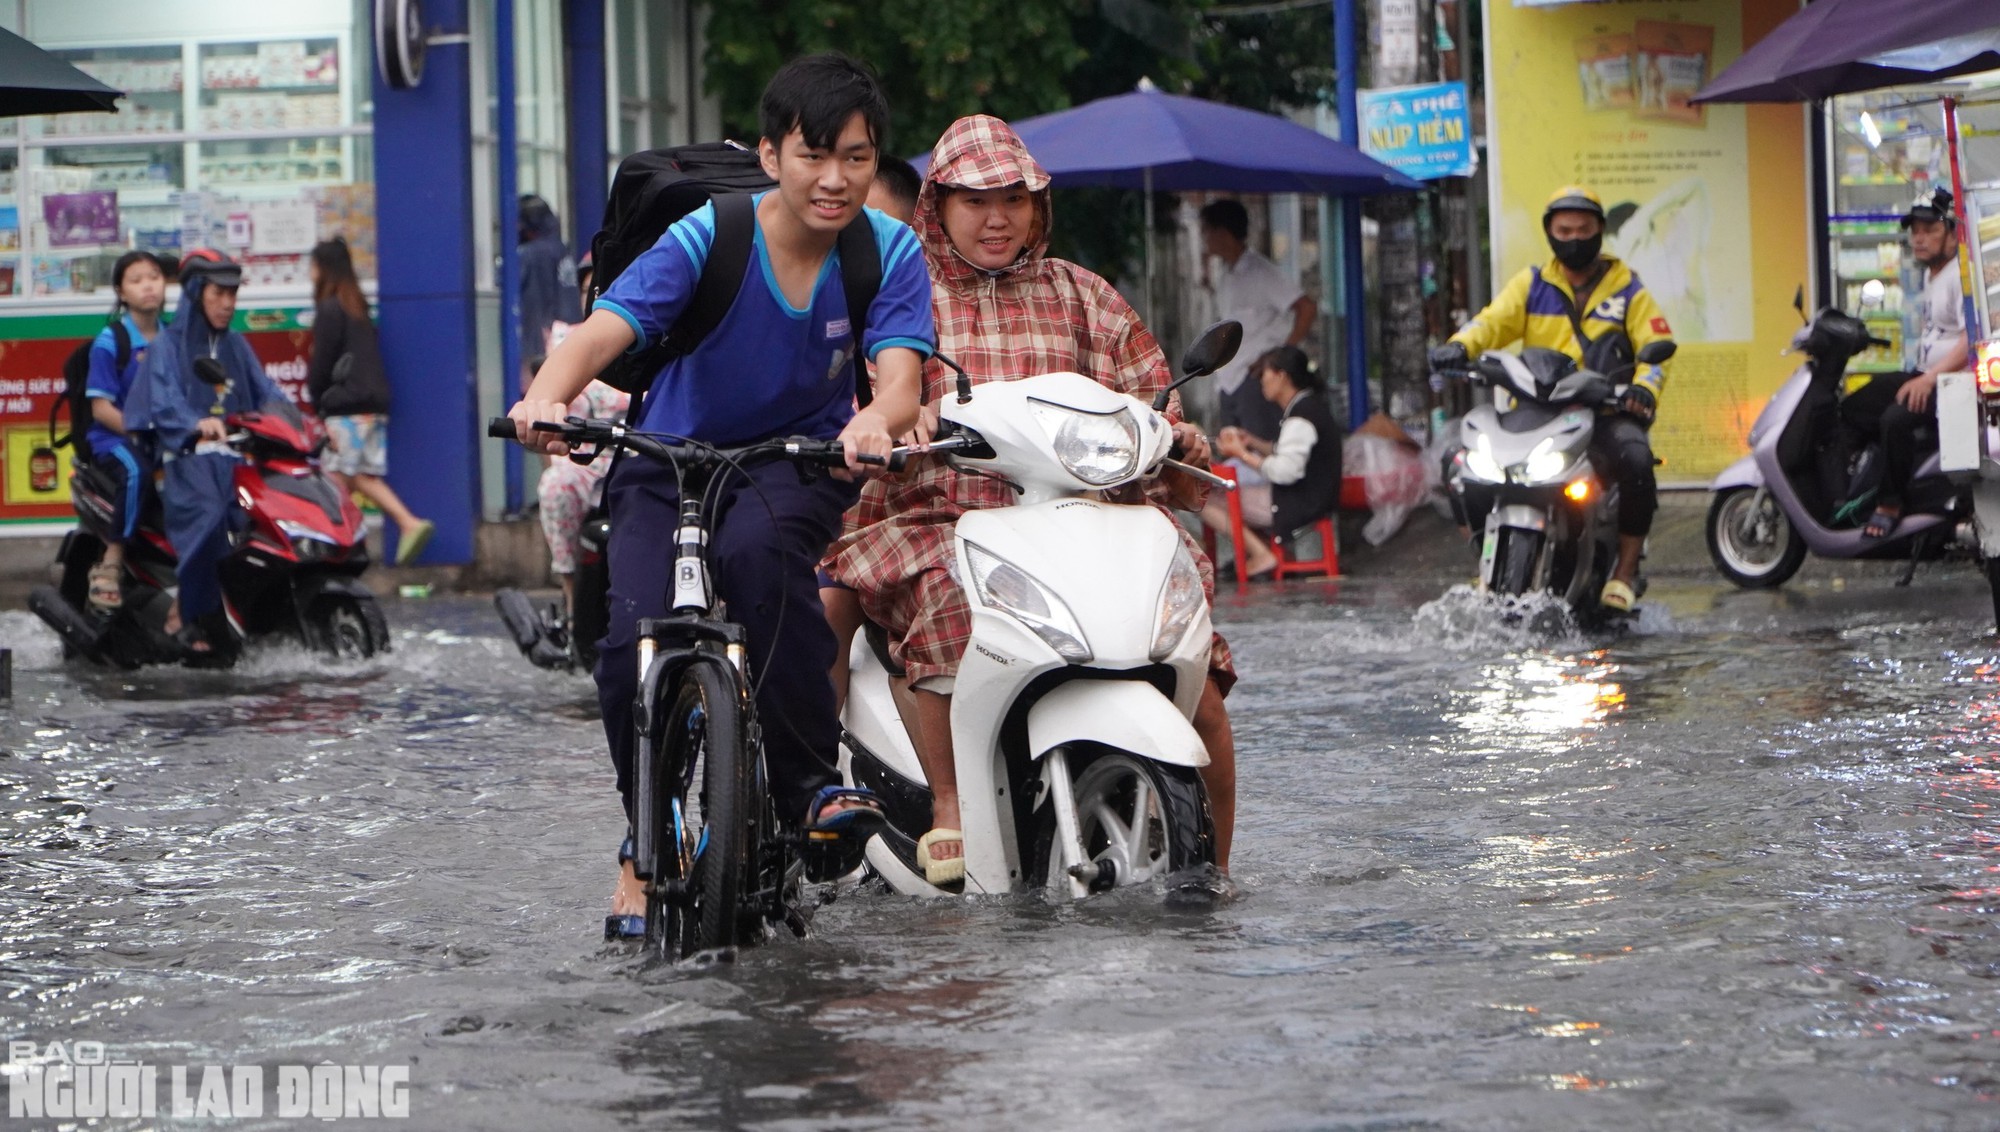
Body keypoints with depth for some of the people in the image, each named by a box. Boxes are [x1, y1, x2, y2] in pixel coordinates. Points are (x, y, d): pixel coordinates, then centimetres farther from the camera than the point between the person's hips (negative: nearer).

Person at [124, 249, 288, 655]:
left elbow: (265, 392, 14)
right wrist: (197, 425, -31)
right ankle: (185, 614, -26)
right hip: (188, 456, -5)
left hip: (236, 454, 5)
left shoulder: (236, 346, 24)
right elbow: (164, 403, -10)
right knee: (208, 513, -35)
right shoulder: (168, 346, 6)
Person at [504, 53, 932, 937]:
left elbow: (899, 375, -25)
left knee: (758, 546, -36)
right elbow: (604, 331, -31)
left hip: (798, 458, 0)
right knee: (635, 642, -23)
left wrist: (873, 422, -51)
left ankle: (811, 780, -23)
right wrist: (546, 399, -53)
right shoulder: (704, 239, -18)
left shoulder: (889, 251, -12)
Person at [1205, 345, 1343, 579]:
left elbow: (1284, 471, -25)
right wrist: (1253, 442, 9)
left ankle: (1260, 554, -10)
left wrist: (1242, 454, -14)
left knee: (1207, 503, -10)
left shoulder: (1301, 415, -19)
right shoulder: (1310, 406, 14)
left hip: (1300, 505, -11)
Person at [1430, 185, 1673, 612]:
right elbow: (1493, 321, -1)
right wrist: (1459, 347, -24)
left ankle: (1625, 571, -19)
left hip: (1605, 411, -2)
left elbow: (1657, 347, 3)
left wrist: (1644, 388, -20)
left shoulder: (1628, 289, 11)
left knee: (1636, 460, -34)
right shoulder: (1532, 284, 15)